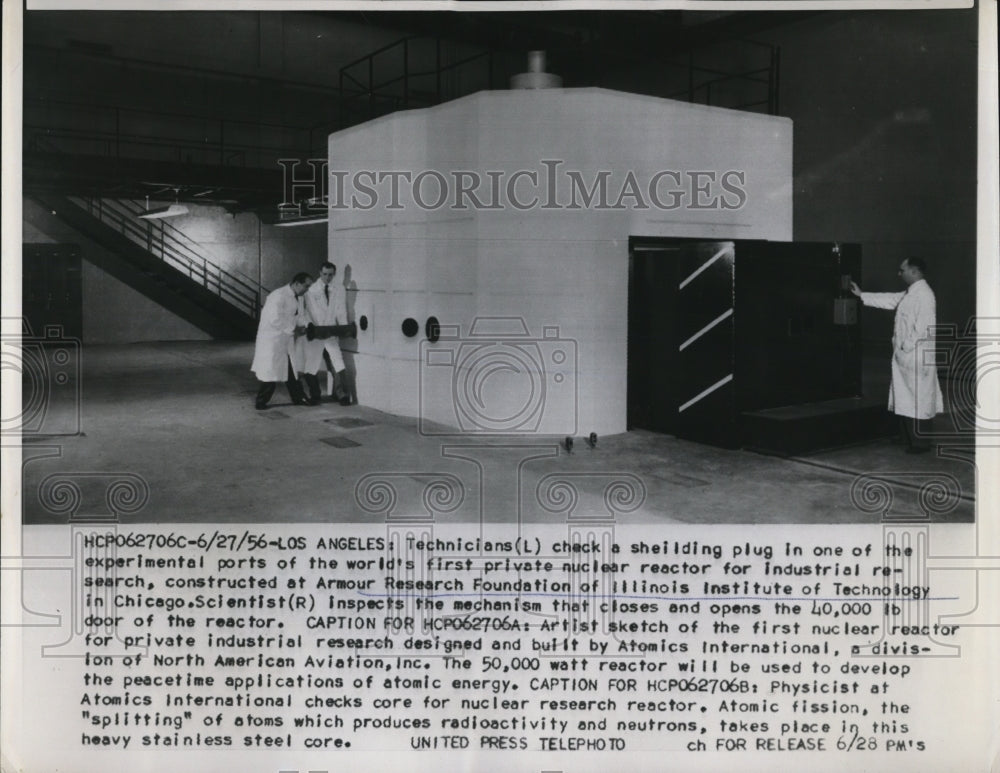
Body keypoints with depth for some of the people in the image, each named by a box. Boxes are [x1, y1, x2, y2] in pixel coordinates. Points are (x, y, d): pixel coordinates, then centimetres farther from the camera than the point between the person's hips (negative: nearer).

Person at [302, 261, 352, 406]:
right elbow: (308, 313, -6)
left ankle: (344, 394, 1)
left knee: (339, 366, -9)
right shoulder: (311, 291, -2)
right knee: (312, 368, 4)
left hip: (331, 334, 1)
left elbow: (341, 312, 4)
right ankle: (314, 395, 22)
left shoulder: (338, 291, 6)